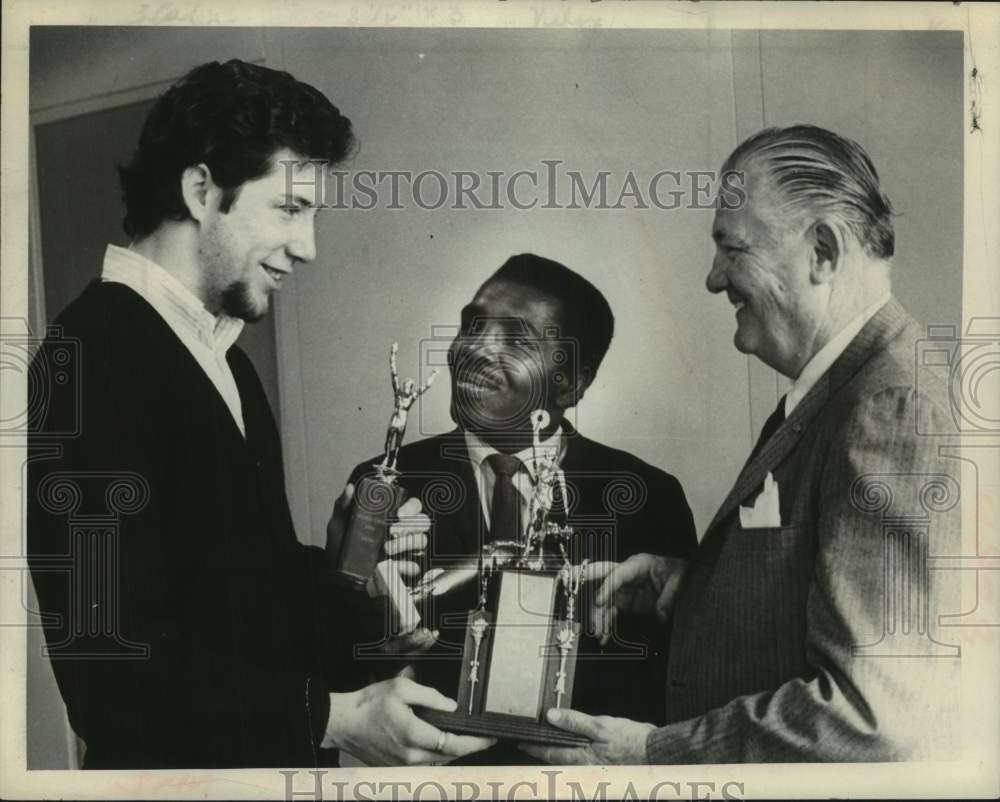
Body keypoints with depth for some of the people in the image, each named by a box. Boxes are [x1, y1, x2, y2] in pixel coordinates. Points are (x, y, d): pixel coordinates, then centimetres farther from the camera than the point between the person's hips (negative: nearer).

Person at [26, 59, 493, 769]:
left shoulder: (223, 358, 9)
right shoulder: (95, 357, -20)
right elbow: (114, 672, -23)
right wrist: (334, 716, -21)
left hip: (278, 755, 9)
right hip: (177, 761, -8)